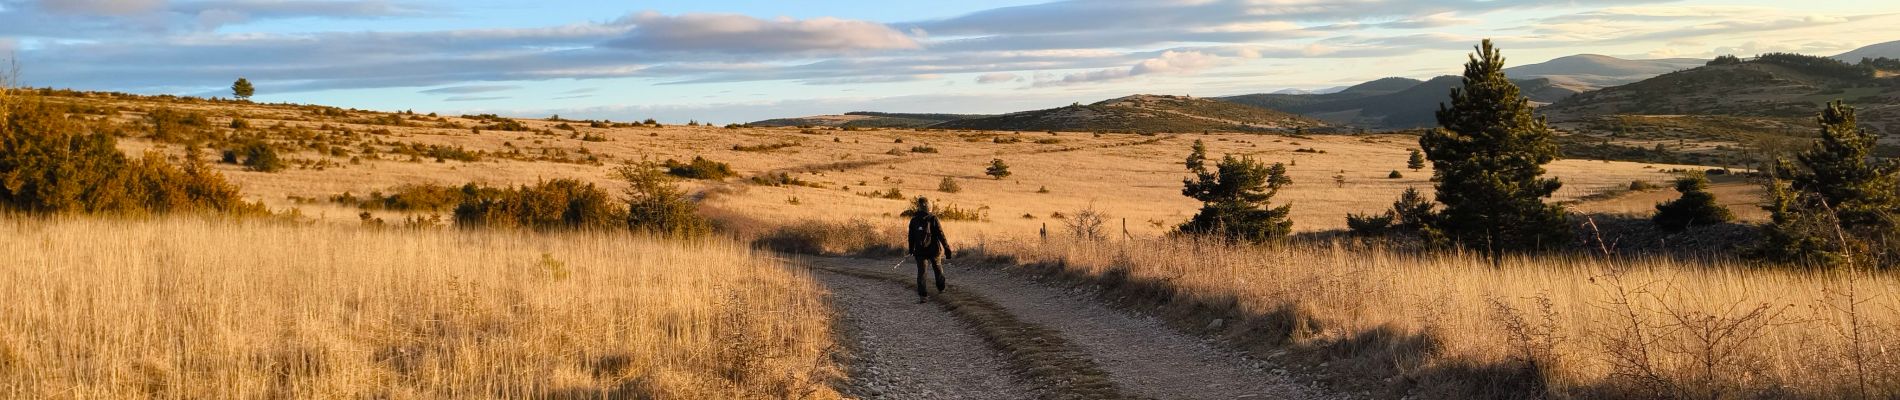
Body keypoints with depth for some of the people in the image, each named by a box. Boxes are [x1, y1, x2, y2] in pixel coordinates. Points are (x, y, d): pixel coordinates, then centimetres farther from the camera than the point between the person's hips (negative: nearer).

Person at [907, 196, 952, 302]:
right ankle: (941, 288, 37)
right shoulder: (932, 218, -10)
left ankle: (922, 295, -11)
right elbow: (940, 234, -12)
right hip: (933, 249, -1)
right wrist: (946, 247, -7)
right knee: (938, 269, 21)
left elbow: (911, 236, 6)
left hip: (920, 251, 1)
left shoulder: (914, 219, 0)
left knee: (921, 272, 1)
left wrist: (911, 250, 17)